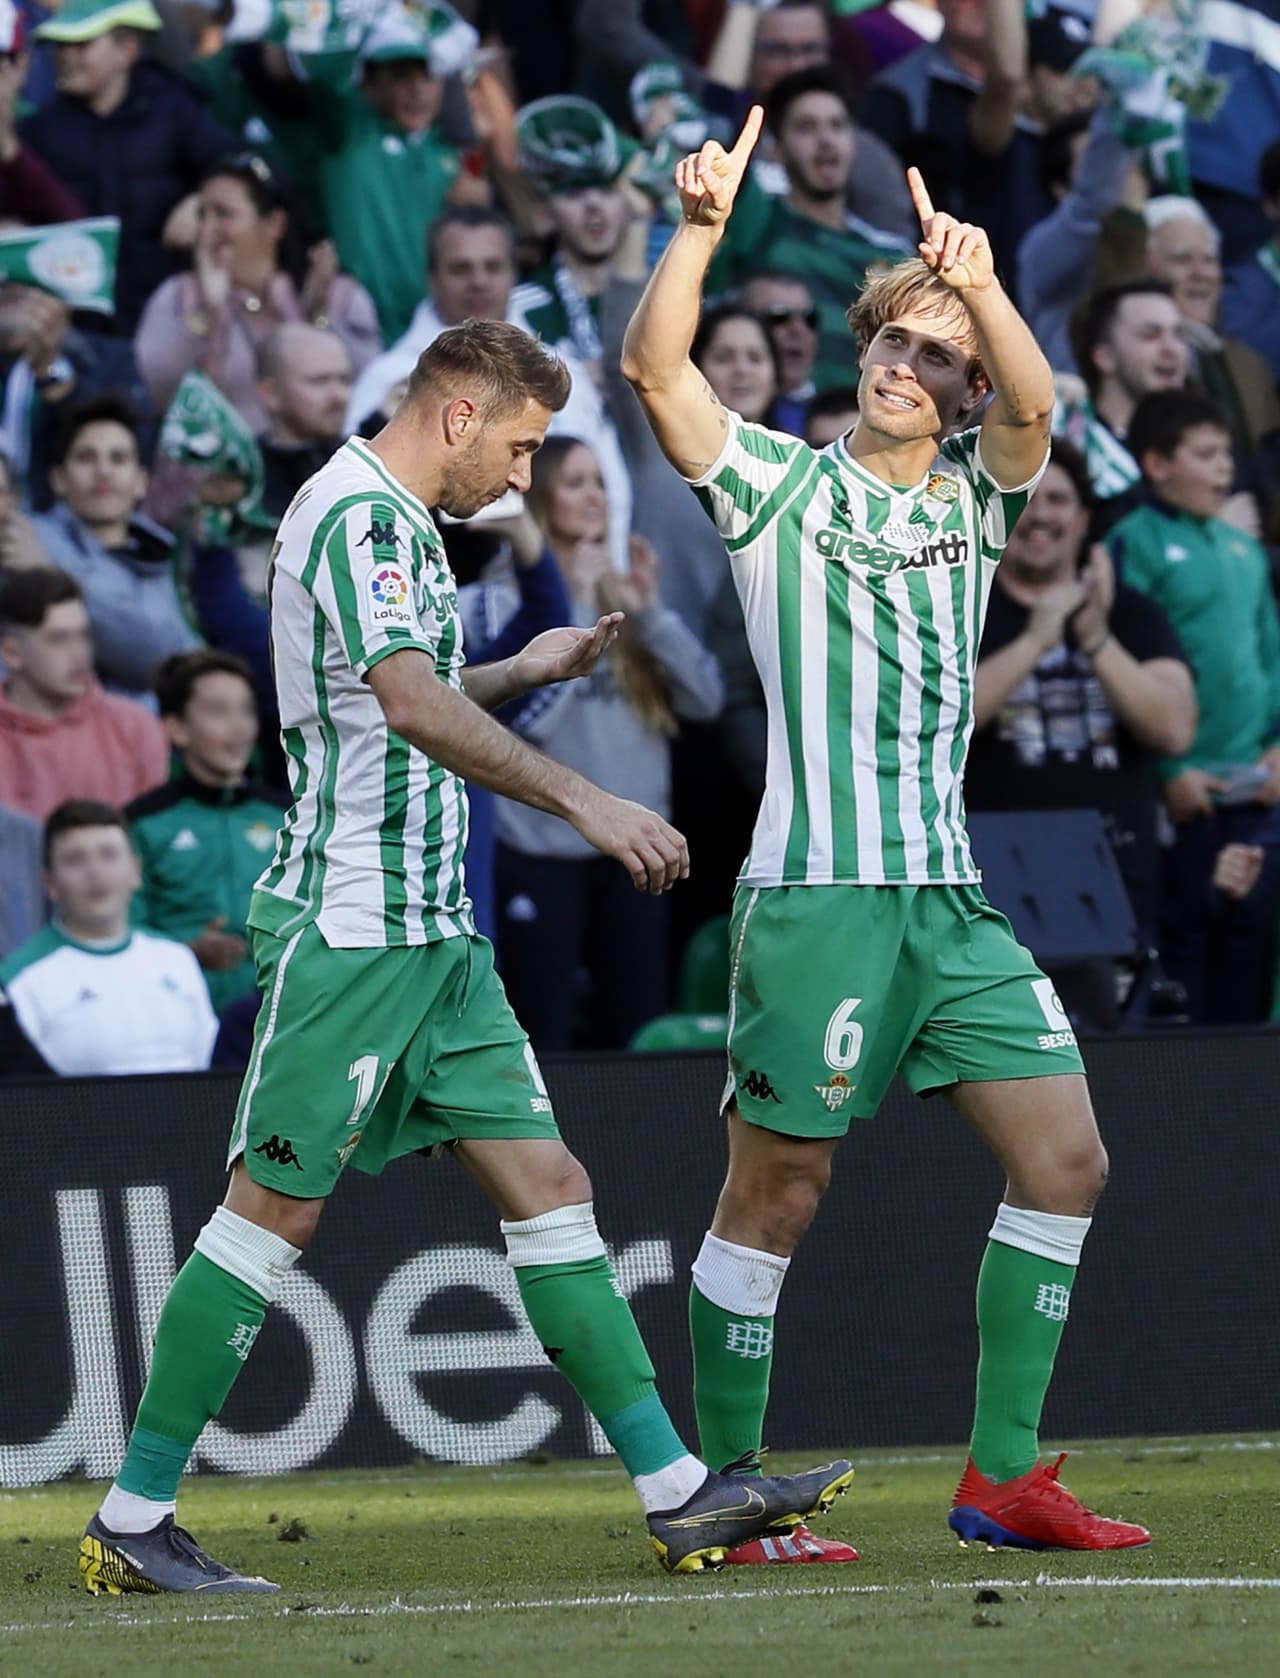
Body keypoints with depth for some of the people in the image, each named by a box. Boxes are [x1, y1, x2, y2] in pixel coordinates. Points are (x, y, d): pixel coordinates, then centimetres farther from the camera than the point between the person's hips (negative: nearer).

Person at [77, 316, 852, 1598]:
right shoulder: (359, 513, -13)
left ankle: (676, 1493, 3)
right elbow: (410, 704, -29)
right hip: (347, 926, -10)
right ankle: (131, 1525, 1)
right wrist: (581, 800, -33)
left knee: (548, 1186, 4)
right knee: (275, 1207, -6)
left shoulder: (395, 521, 19)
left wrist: (521, 671, 30)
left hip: (431, 933, 10)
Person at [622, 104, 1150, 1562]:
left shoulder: (976, 494, 13)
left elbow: (1032, 405, -9)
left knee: (1064, 1163, 1)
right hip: (817, 888, -5)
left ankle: (1001, 1477, 9)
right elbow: (654, 370, -11)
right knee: (773, 1196, -2)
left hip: (951, 892, 5)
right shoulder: (779, 485, 3)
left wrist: (980, 289, -28)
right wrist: (700, 227, -25)